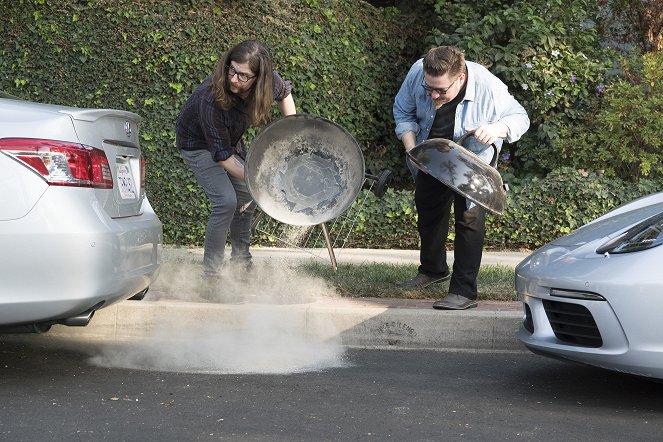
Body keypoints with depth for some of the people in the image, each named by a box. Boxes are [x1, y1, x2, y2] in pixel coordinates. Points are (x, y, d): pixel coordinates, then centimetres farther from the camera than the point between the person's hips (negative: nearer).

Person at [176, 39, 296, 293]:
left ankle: (241, 263, 32)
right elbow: (222, 156, -34)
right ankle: (210, 275, -11)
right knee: (226, 201, -21)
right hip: (198, 145, -7)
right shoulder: (211, 99, -42)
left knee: (247, 198, 11)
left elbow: (283, 91, 3)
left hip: (230, 140, 7)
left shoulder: (269, 81, -26)